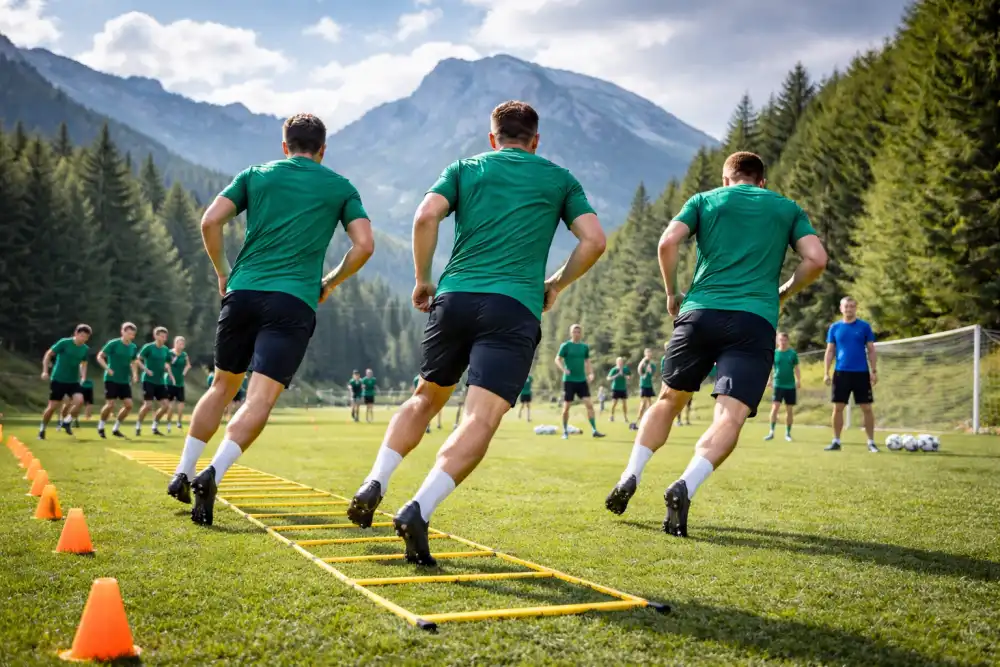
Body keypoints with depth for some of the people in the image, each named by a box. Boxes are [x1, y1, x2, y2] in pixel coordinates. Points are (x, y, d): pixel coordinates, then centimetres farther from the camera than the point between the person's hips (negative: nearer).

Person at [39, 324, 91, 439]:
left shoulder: (86, 349, 2)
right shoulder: (64, 343, -12)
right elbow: (48, 354, -6)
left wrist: (83, 377, 6)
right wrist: (45, 371, -12)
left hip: (73, 381, 4)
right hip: (58, 380, -4)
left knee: (79, 401, -19)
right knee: (53, 406, -3)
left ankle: (67, 422, 5)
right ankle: (42, 429, 19)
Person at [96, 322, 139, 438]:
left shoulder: (133, 347, 6)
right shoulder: (113, 344, -10)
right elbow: (100, 357, -7)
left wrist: (135, 374, 4)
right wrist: (108, 369, -21)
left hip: (125, 381, 5)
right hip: (112, 379, -5)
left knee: (128, 405, -3)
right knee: (110, 404, -10)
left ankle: (116, 428, 13)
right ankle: (101, 427, 14)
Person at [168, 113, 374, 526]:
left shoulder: (255, 175, 14)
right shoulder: (341, 187, 12)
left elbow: (210, 221, 2)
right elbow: (364, 245, 3)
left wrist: (222, 272, 14)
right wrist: (330, 283, 16)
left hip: (243, 292, 3)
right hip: (295, 302, -3)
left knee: (223, 386, 20)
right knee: (260, 400, -8)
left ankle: (182, 473, 23)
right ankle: (212, 474, -28)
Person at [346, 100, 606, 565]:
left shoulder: (464, 169, 17)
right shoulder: (559, 179, 17)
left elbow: (425, 216, 0)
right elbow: (594, 239, 8)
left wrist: (422, 280, 10)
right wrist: (555, 286, 19)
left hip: (455, 296, 3)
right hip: (515, 308, -3)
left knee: (426, 398, 23)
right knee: (481, 420, -10)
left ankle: (373, 485, 12)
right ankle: (418, 509, -27)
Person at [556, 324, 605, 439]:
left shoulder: (585, 347, 9)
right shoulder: (566, 346, -3)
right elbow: (557, 360, -7)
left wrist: (591, 373, 1)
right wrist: (564, 369, -26)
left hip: (582, 380, 3)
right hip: (569, 380, -3)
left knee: (589, 404, -7)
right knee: (566, 407, 1)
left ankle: (594, 430, -4)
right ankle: (565, 431, 16)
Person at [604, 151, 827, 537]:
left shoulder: (704, 200, 16)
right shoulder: (788, 208, 19)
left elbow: (668, 243, 1)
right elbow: (816, 260, 6)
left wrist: (672, 294, 13)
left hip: (700, 312, 1)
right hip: (755, 321, -1)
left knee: (669, 399, 19)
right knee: (730, 417, -9)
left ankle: (630, 476, 9)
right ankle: (686, 486, -32)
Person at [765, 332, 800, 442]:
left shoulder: (793, 353, 4)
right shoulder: (774, 353, 3)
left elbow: (796, 368, 8)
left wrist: (799, 381, -3)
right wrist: (770, 380, -7)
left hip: (790, 386, 1)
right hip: (778, 385, -1)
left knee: (789, 410, 6)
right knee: (775, 408, -12)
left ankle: (788, 433, 17)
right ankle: (771, 432, -6)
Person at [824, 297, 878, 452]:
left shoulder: (864, 326, 3)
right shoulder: (834, 328, 6)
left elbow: (871, 350, 4)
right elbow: (830, 351, 8)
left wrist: (874, 371, -4)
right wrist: (826, 373, 0)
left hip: (861, 373, -1)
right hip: (841, 372, 1)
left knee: (866, 408, 0)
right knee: (838, 408, 1)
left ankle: (871, 442, 9)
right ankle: (836, 441, 11)